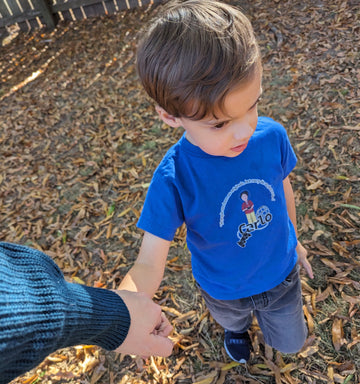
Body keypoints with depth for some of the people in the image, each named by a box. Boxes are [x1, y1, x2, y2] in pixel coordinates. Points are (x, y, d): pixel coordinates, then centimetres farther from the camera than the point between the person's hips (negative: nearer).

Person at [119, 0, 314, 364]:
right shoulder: (173, 180, -35)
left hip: (281, 274, 3)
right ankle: (239, 326, 73)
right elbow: (149, 263, -31)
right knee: (233, 320, 34)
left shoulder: (272, 136, -25)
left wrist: (293, 239, 11)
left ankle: (265, 312, 63)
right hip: (224, 292, -2)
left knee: (291, 343, 30)